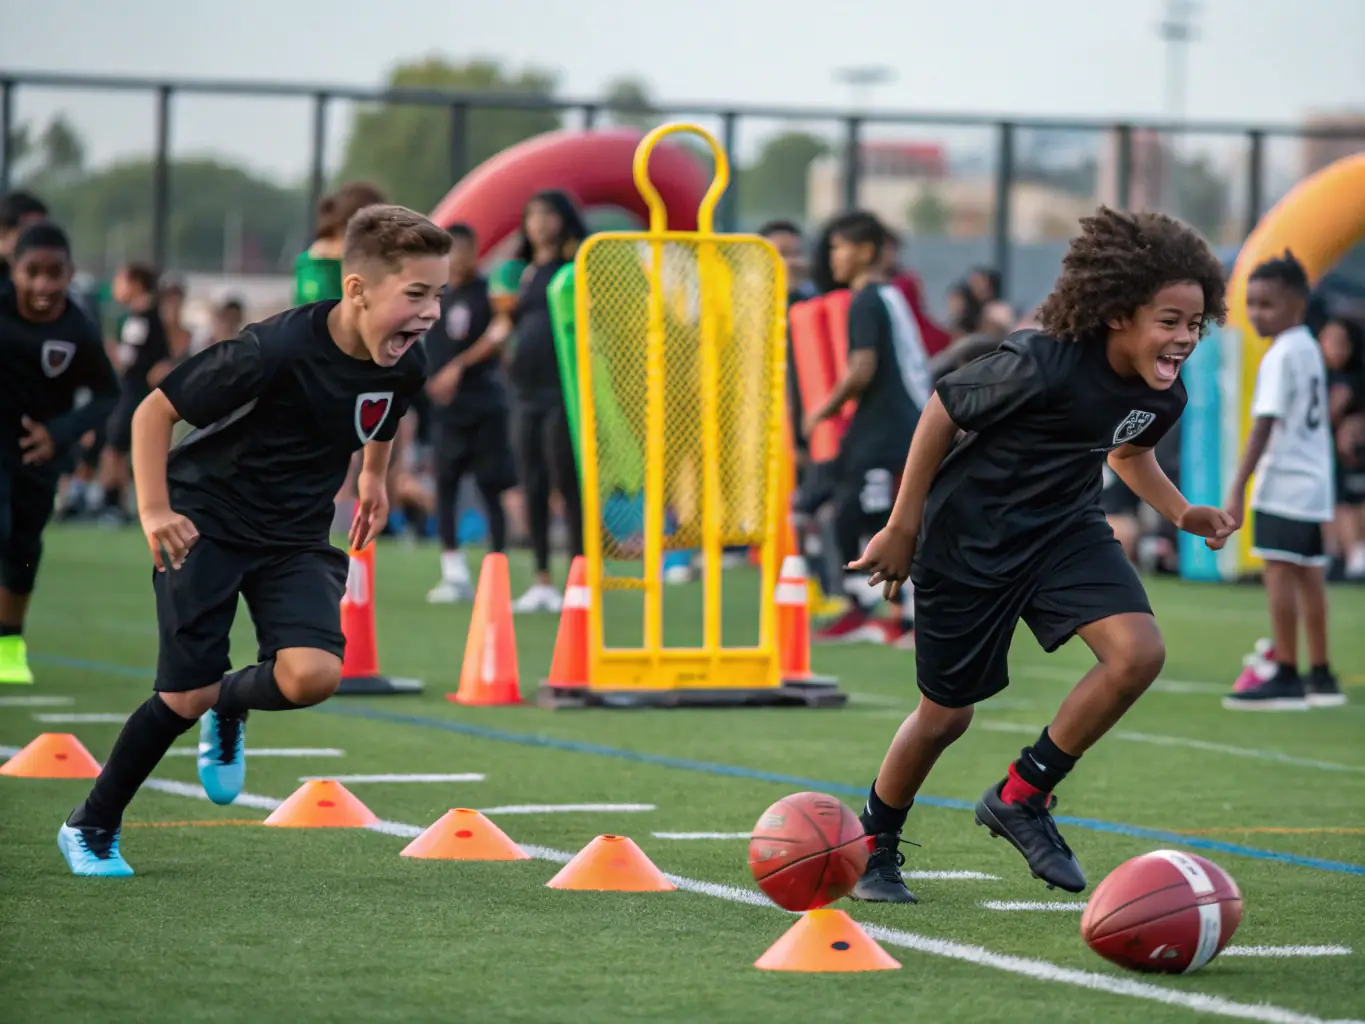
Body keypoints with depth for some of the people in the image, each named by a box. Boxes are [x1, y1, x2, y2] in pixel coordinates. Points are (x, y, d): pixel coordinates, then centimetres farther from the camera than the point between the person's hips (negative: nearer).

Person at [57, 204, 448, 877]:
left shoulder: (405, 366, -11)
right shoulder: (277, 350, -29)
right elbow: (155, 411, -19)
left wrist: (374, 479, 23)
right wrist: (154, 510, -23)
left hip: (297, 536, 4)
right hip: (207, 523, -4)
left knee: (314, 675, -20)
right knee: (186, 696, -8)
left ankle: (231, 704, 16)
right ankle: (90, 827, 14)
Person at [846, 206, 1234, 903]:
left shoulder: (1161, 397, -10)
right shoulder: (1042, 366, -30)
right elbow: (942, 410, -16)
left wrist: (1182, 513, -1)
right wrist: (902, 527, -11)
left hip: (1063, 531, 5)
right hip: (967, 542, -5)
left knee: (1139, 652, -20)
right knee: (946, 714, 6)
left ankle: (1022, 796, -3)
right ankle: (874, 845, 33)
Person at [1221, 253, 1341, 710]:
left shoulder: (1280, 356, -14)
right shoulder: (1310, 348, 14)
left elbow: (1265, 425, -19)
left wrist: (1238, 487, -21)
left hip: (1283, 483, -10)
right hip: (1315, 483, 10)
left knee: (1279, 571, -10)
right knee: (1308, 574, 14)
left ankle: (1286, 677, -13)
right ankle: (1320, 676, 20)